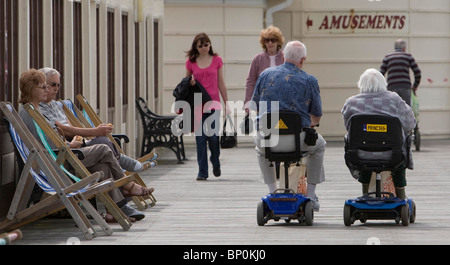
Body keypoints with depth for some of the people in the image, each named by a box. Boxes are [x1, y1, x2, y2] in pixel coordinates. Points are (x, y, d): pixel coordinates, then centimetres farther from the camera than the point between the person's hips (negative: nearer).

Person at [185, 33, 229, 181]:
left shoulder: (217, 60, 6)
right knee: (200, 138, -3)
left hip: (213, 103, -1)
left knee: (213, 136, -8)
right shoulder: (191, 62, 6)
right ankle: (202, 171, 3)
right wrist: (190, 83, -6)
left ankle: (215, 163, 20)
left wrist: (227, 103, 11)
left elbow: (221, 84, 11)